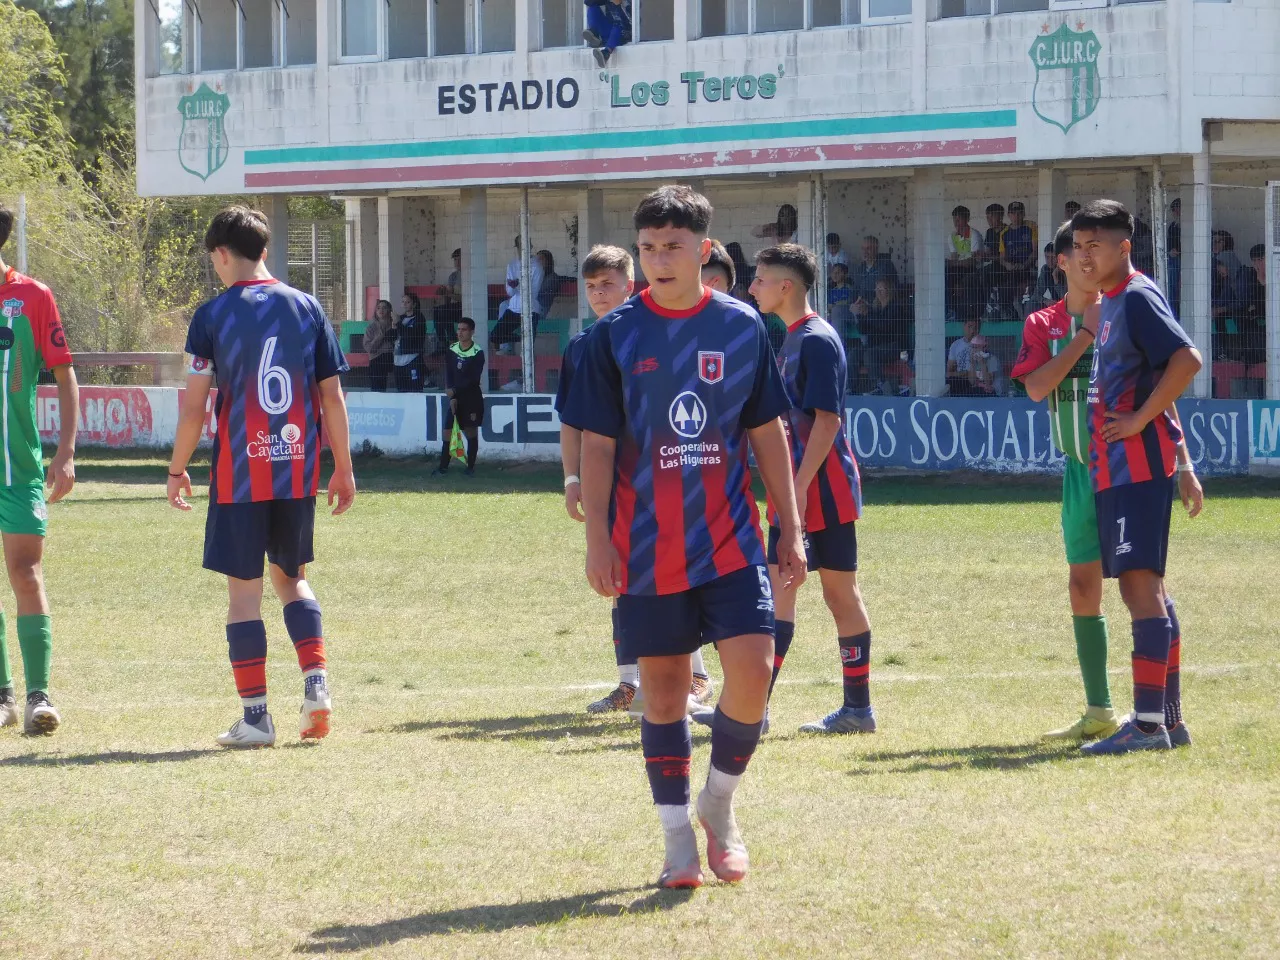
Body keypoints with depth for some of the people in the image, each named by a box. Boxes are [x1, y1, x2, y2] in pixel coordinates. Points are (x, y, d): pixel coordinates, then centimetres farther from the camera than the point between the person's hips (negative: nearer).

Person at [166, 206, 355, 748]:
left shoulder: (213, 315, -5)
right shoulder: (307, 308, 5)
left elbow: (194, 404, -7)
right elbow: (333, 397, 5)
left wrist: (177, 469, 5)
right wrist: (343, 469, 13)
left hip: (240, 474, -3)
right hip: (298, 473, 3)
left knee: (244, 592, 3)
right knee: (292, 578, 20)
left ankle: (255, 716, 1)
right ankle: (316, 683, 2)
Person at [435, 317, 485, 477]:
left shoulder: (477, 353, -10)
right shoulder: (452, 350, 4)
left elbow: (473, 379, -15)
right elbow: (448, 374, 2)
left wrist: (454, 390, -17)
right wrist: (452, 397, -8)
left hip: (472, 398, -4)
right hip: (455, 396, 4)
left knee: (471, 433, 1)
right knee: (448, 431, -2)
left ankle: (470, 467, 10)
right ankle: (443, 466, 2)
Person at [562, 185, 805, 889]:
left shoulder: (742, 327, 3)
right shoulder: (615, 335, -1)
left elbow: (768, 433, 9)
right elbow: (596, 444, -1)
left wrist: (791, 531, 7)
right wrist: (597, 538, -8)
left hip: (731, 540, 1)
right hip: (646, 548, -1)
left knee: (752, 668, -12)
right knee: (663, 685, 4)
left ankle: (718, 805, 11)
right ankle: (678, 841, 15)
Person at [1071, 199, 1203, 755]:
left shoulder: (1137, 298, -12)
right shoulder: (1108, 304, 18)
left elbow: (1186, 359, -24)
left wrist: (1138, 421, -20)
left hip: (1138, 463, -11)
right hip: (1114, 466, 11)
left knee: (1140, 584, -13)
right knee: (1143, 588, 13)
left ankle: (1149, 723, -16)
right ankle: (1169, 719, 18)